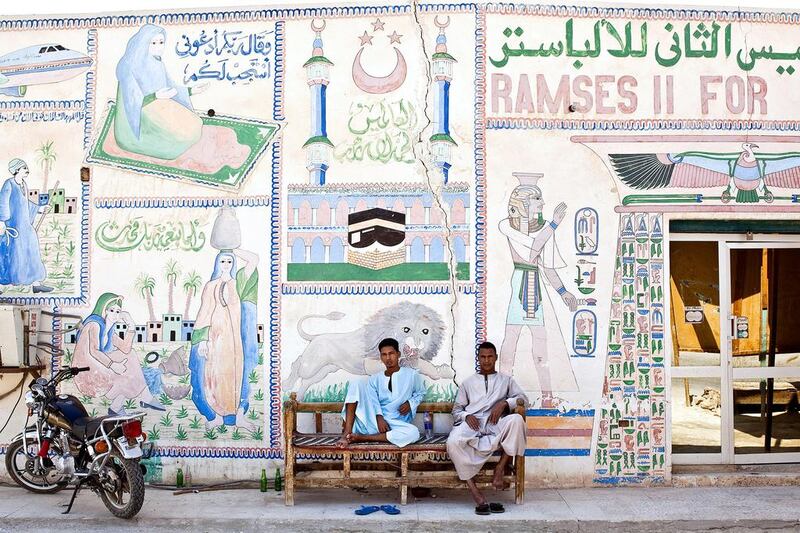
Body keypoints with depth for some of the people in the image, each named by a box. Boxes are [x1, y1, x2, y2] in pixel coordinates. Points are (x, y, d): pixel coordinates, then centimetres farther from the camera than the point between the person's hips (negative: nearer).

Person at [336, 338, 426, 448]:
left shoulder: (411, 374, 9)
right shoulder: (375, 379, 13)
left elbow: (420, 393, 21)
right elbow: (373, 400, 0)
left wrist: (410, 403, 0)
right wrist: (379, 417, -19)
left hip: (394, 424, -1)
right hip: (373, 419, 1)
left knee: (413, 433, -37)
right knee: (357, 383, -16)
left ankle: (361, 437, -26)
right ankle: (346, 434, -26)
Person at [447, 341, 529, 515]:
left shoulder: (506, 380, 24)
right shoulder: (468, 382, 26)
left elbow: (523, 398, 10)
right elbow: (456, 409, 20)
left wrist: (504, 403, -9)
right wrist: (466, 416, -4)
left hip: (496, 424, 0)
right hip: (471, 423, 0)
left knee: (516, 419, -36)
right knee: (453, 442, -35)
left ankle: (500, 467, -21)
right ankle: (475, 492, -32)